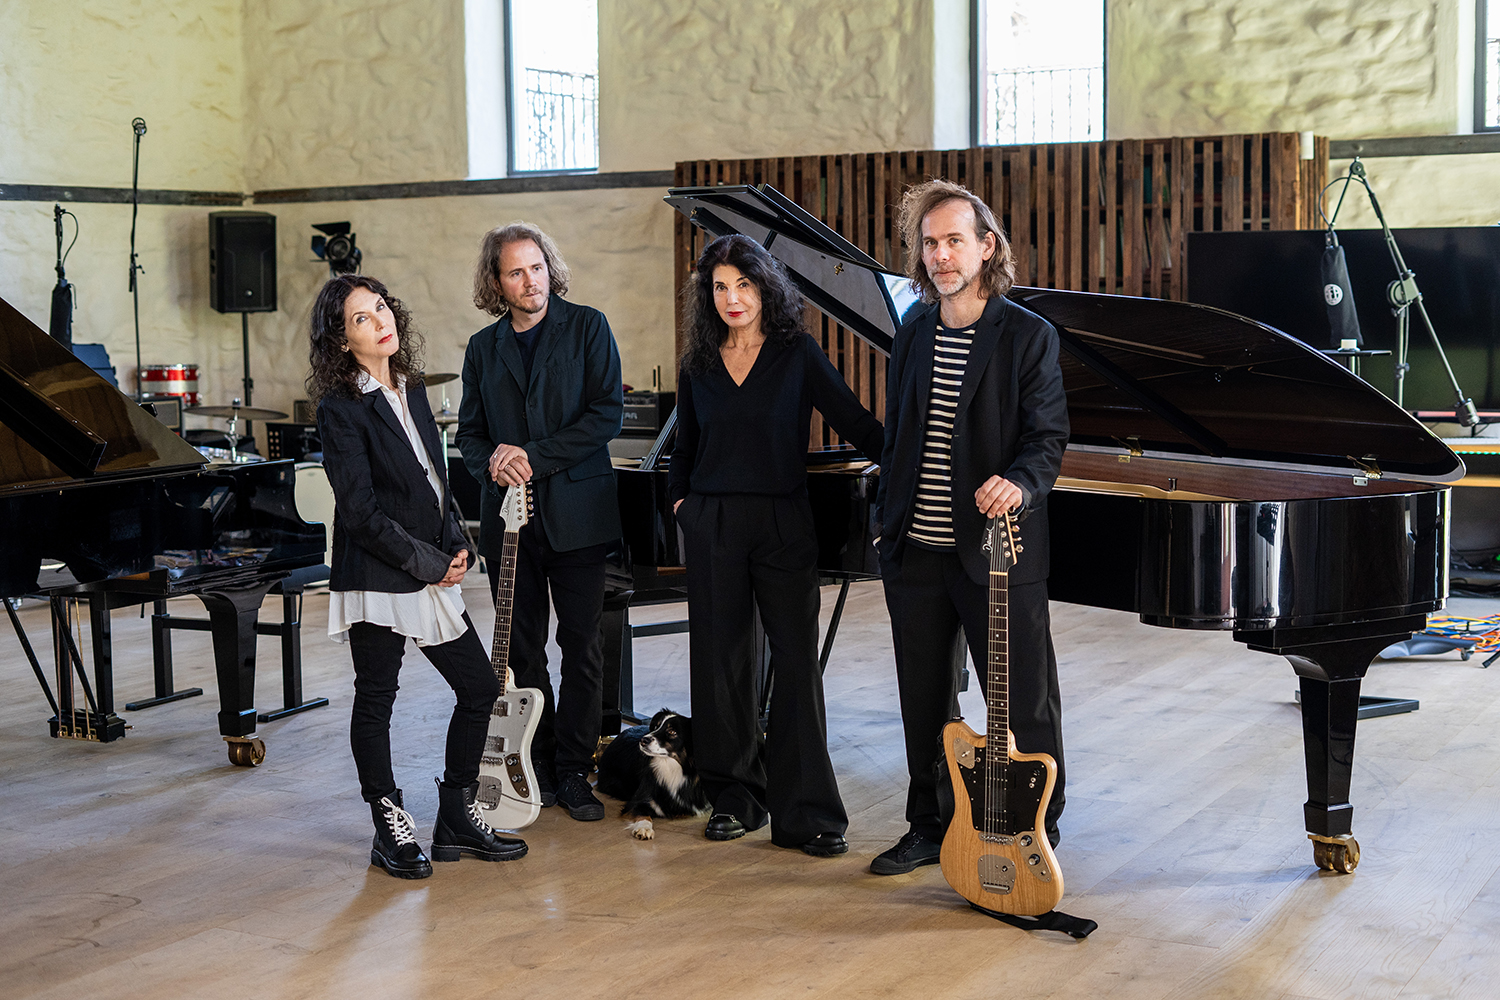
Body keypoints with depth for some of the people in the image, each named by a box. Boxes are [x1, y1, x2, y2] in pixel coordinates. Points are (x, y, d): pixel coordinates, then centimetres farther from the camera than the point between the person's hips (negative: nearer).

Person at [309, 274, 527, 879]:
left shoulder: (412, 390, 11)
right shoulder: (341, 409, -11)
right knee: (375, 700, 4)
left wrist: (456, 546, 2)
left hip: (433, 575, 8)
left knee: (480, 689, 8)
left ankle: (456, 818, 20)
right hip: (376, 579, -8)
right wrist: (427, 562, -13)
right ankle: (391, 830, 17)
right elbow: (359, 511, -15)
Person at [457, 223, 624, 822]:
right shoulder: (483, 348, 11)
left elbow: (607, 413, -9)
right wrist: (492, 463, -8)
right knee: (521, 648, 6)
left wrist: (535, 455, -14)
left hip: (576, 512, -3)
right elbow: (469, 432, 15)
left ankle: (574, 772, 9)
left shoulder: (587, 328, 0)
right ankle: (537, 766, 17)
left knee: (581, 645, 0)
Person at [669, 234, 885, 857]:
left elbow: (856, 423, -2)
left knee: (797, 663, -5)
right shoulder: (699, 364, 9)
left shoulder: (797, 355, 0)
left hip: (783, 524, -3)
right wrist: (680, 499, 9)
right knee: (721, 660, 6)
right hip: (711, 525, 3)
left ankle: (806, 811, 0)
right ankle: (734, 795, 20)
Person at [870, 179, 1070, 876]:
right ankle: (930, 827, 29)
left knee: (1025, 707, 2)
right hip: (915, 554, 5)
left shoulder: (1028, 336, -5)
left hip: (996, 552, -5)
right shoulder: (911, 338, 11)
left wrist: (1019, 482, -30)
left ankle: (1036, 837, 18)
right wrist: (889, 527, 15)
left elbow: (1047, 436, -9)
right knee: (924, 705, 14)